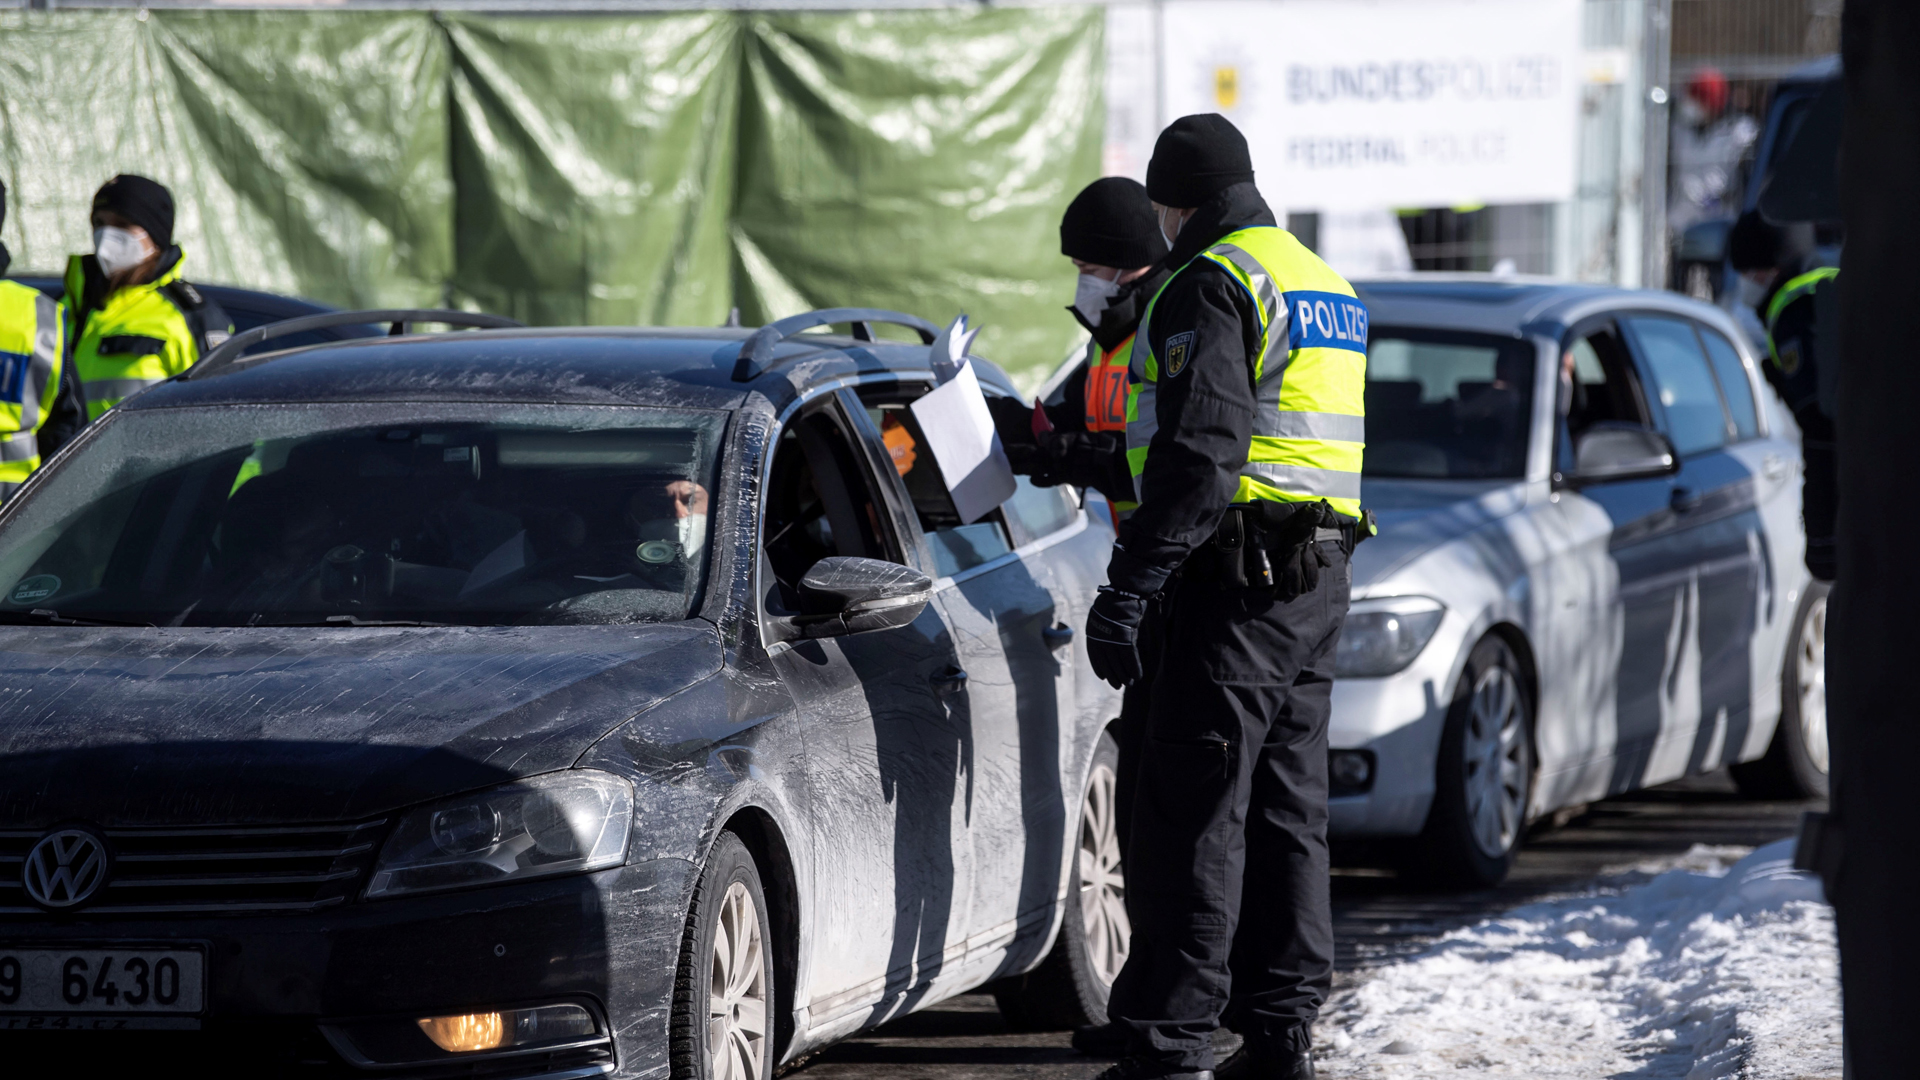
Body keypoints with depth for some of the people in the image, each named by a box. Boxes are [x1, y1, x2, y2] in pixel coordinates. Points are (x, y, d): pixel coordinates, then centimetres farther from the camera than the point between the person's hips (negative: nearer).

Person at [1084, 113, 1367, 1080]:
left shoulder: (1212, 286, -10)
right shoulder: (1327, 287, 20)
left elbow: (1200, 455, -20)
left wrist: (1127, 589, -21)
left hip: (1237, 576, -9)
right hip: (1321, 574, 9)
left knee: (1193, 817, -8)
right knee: (1286, 811, 12)